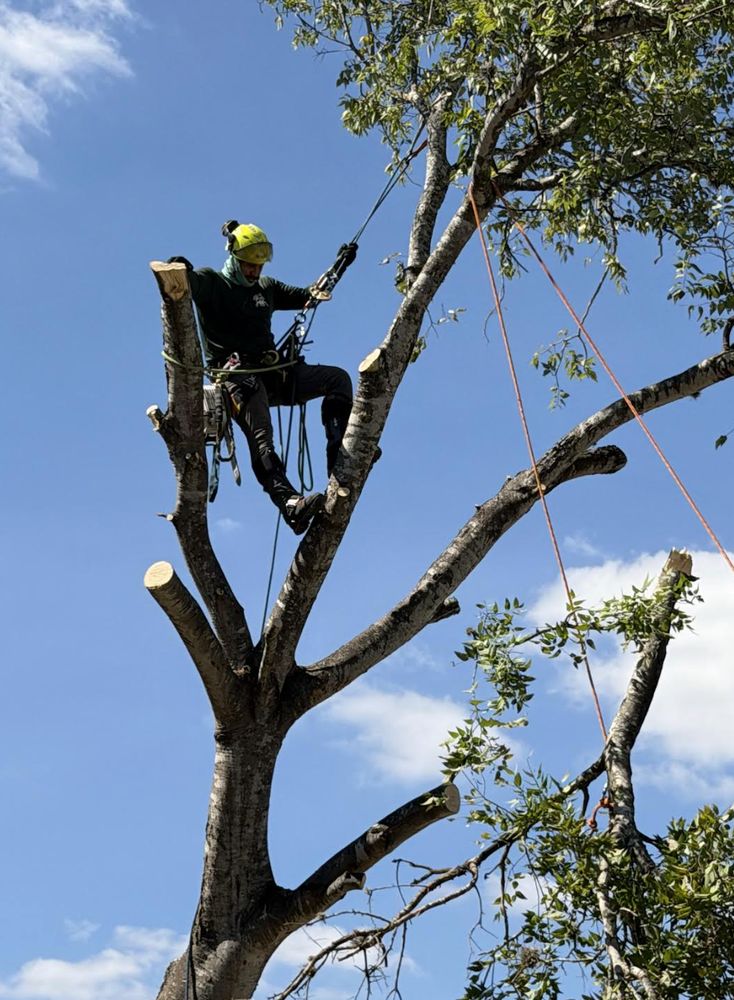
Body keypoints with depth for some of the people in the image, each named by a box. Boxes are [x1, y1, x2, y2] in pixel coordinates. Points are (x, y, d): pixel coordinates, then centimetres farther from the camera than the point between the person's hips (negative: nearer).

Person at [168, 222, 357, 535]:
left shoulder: (265, 287, 24)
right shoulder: (211, 283, 6)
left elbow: (310, 296, 30)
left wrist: (339, 266, 20)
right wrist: (178, 268, -39)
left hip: (273, 372, 7)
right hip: (236, 375, -7)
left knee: (338, 378, -8)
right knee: (261, 440, -29)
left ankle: (340, 461, -19)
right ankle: (291, 504, -48)